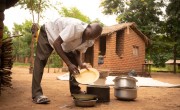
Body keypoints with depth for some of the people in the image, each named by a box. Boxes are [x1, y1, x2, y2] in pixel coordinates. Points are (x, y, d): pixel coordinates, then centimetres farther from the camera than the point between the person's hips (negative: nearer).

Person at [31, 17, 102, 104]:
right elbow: (56, 43, -40)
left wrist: (80, 64, -25)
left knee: (74, 60, 0)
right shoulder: (76, 27, -42)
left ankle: (75, 90, 12)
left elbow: (77, 51, -3)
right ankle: (37, 94, -18)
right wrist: (69, 64, -42)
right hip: (48, 32, -6)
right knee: (41, 60, -18)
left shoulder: (90, 42, -18)